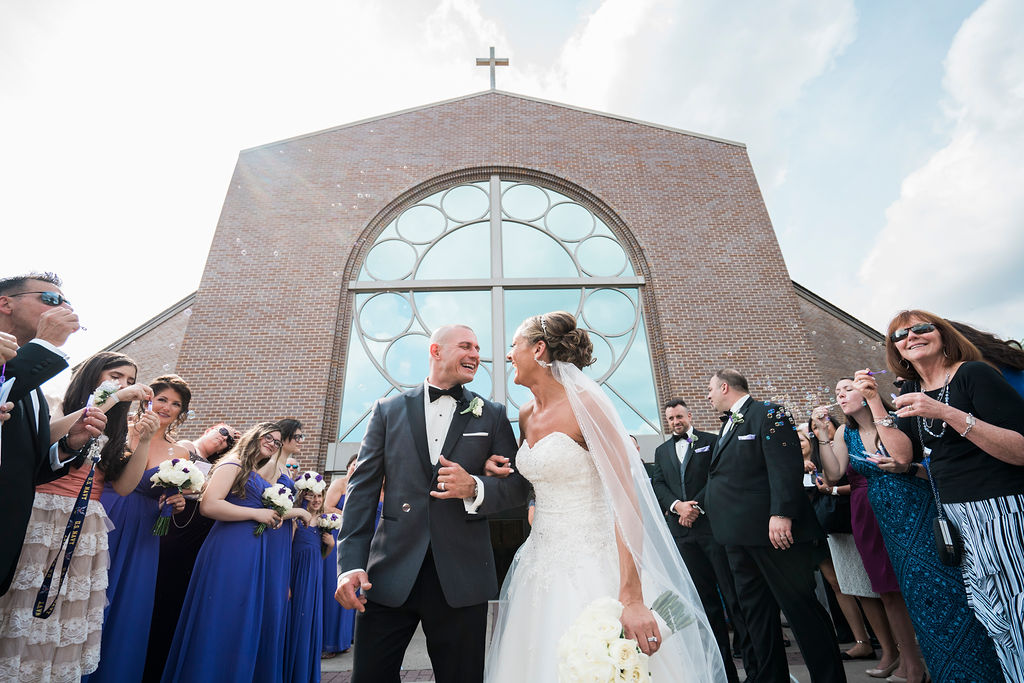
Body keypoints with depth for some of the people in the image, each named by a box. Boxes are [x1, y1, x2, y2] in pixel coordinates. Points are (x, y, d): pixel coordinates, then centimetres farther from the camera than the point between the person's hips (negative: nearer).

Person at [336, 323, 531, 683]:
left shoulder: (492, 415, 5)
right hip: (390, 573, 0)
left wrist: (474, 487, -16)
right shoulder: (389, 410, 5)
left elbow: (518, 485, 4)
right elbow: (363, 488, 3)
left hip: (461, 577, 0)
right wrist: (351, 565, -5)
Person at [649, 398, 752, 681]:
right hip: (682, 531, 4)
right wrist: (677, 505, -10)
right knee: (706, 598, 10)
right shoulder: (662, 451, 16)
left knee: (733, 594, 1)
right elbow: (658, 485, 7)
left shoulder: (711, 441, 5)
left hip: (713, 524, -3)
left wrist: (697, 506, -14)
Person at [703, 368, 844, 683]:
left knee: (799, 605, 2)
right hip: (739, 536, 9)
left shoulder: (768, 413, -8)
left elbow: (786, 466, -19)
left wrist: (781, 514, -26)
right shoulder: (728, 425, 18)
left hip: (774, 531, -9)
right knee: (755, 610, 16)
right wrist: (696, 503, 16)